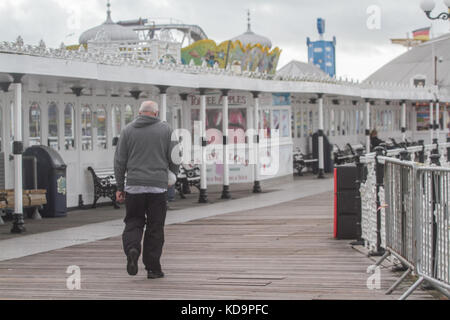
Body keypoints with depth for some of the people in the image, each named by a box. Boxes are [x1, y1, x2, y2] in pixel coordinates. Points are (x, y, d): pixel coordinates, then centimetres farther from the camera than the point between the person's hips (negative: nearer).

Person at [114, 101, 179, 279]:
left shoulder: (128, 131, 5)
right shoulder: (166, 130, 3)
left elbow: (119, 161, 4)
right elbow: (174, 158, 1)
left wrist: (120, 187, 9)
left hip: (134, 186, 1)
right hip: (158, 186, -1)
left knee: (133, 222, 11)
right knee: (155, 228, 5)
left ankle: (132, 248, -17)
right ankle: (152, 268, 7)